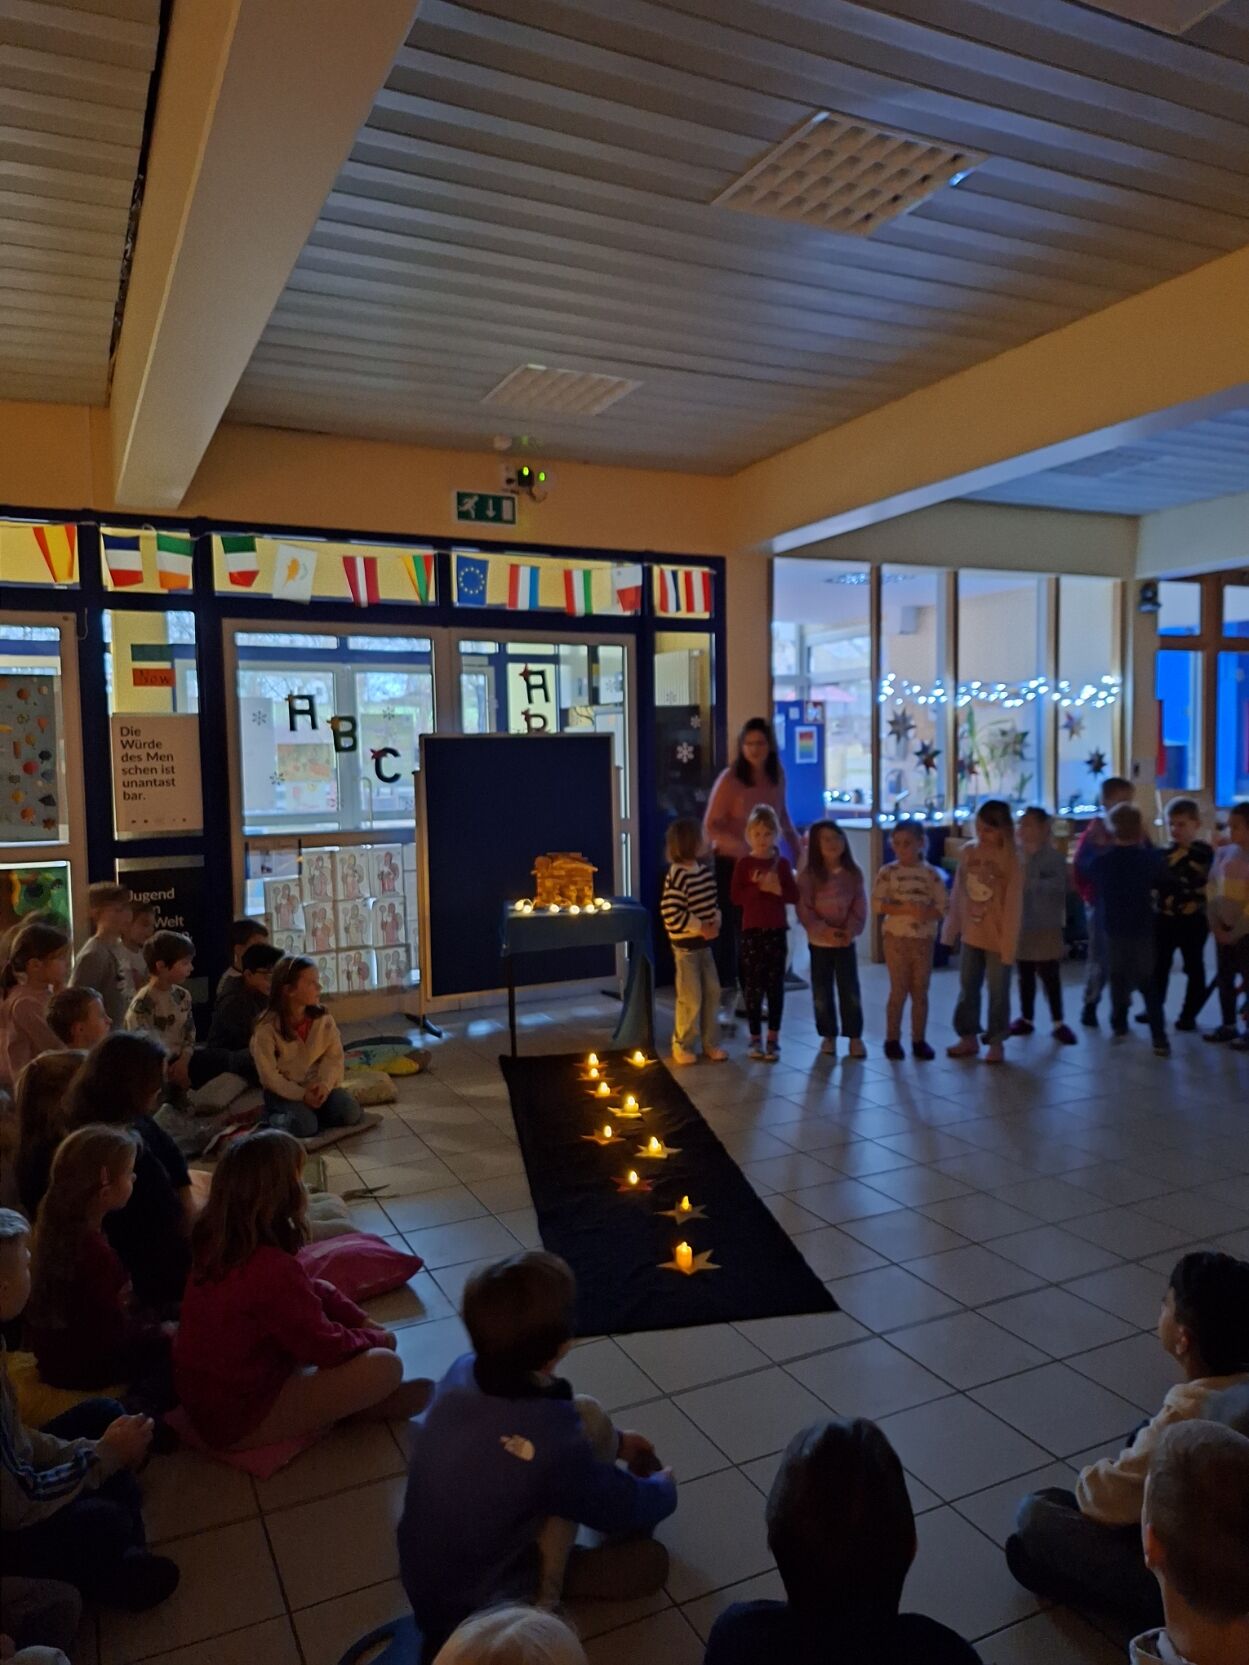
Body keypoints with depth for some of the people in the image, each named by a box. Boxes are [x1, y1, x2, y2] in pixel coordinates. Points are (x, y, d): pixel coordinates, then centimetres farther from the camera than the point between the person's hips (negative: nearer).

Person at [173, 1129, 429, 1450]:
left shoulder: (217, 1244, -5)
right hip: (240, 1422, -9)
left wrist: (361, 1320, 5)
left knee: (323, 1292, 16)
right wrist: (376, 1338, 1)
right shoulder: (272, 1270, -32)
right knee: (385, 1366, -14)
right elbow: (327, 1347, -18)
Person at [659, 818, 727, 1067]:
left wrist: (716, 922, -3)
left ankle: (710, 1043, 24)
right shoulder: (676, 875, -19)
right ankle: (682, 1045, 14)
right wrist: (700, 927, -20)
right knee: (691, 998, -3)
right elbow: (670, 912, -24)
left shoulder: (705, 870, 6)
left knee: (712, 992, 11)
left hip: (705, 943, 8)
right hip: (685, 945, -8)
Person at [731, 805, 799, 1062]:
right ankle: (755, 1038, 11)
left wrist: (777, 888, -16)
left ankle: (773, 1039, 10)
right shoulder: (744, 864, 0)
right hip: (751, 931, -1)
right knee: (753, 986, 1)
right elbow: (735, 897, -7)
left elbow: (794, 895, 1)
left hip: (776, 931, 2)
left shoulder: (781, 863, 5)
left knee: (775, 985, 3)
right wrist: (758, 887, -19)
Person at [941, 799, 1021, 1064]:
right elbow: (958, 894, 6)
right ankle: (968, 1037, 27)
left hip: (997, 937, -5)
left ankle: (996, 1042, 20)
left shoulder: (1010, 860, -15)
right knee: (967, 989, 14)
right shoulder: (967, 852, -2)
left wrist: (1008, 943, -15)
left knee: (998, 992, 8)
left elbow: (1013, 904, -14)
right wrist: (952, 928, 7)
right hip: (971, 934, 5)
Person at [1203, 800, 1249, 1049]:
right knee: (1224, 978, 12)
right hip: (1223, 929, 6)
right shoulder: (1223, 852, 4)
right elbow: (1212, 889, 5)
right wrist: (1215, 924, -1)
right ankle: (1227, 1025, 25)